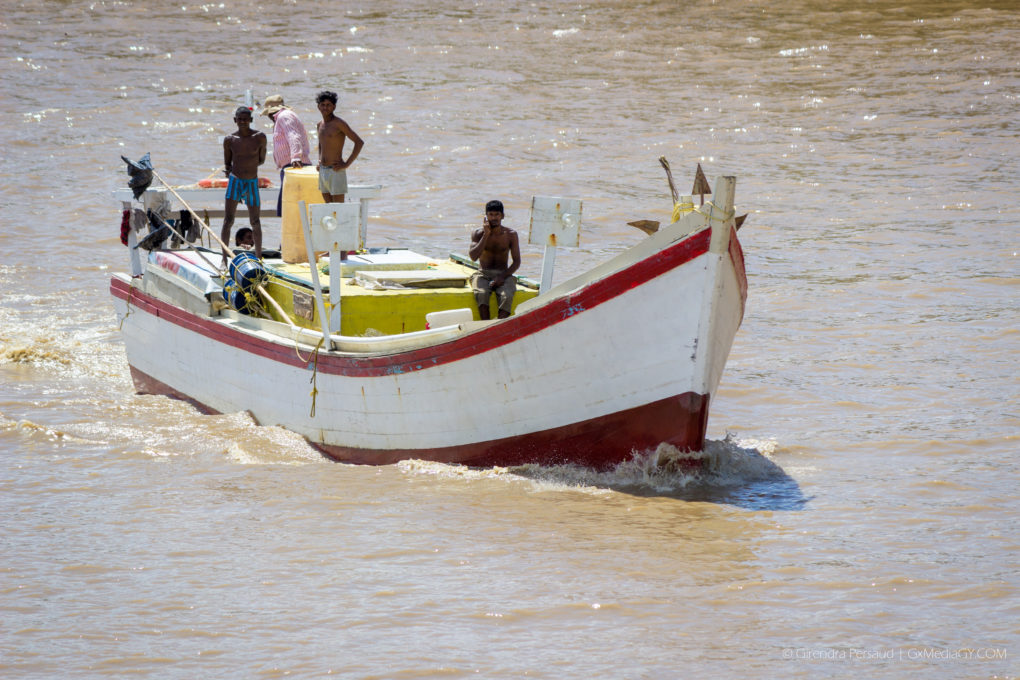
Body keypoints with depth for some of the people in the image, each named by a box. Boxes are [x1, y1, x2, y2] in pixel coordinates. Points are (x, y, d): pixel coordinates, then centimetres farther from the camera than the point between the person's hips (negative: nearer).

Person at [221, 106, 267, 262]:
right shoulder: (230, 139, 0)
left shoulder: (259, 137, -2)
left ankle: (259, 257, 21)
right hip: (234, 181, 0)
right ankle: (224, 258, -5)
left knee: (255, 223, 7)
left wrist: (247, 166, 1)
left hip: (252, 182, 1)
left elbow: (261, 160, 8)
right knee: (228, 221, -7)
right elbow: (227, 163, 9)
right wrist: (228, 170, -8)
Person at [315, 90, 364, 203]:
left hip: (336, 172, -7)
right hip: (322, 172, 7)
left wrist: (347, 164, -16)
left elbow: (359, 142, -14)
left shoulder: (339, 123, -10)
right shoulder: (320, 125, 13)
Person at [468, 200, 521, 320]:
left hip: (503, 275, 0)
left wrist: (502, 276, -15)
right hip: (483, 274, 0)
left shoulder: (511, 235, 2)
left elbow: (516, 261, 1)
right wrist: (486, 234, -14)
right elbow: (473, 256, -13)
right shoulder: (478, 233, 2)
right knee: (481, 294, -35)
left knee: (507, 296, -33)